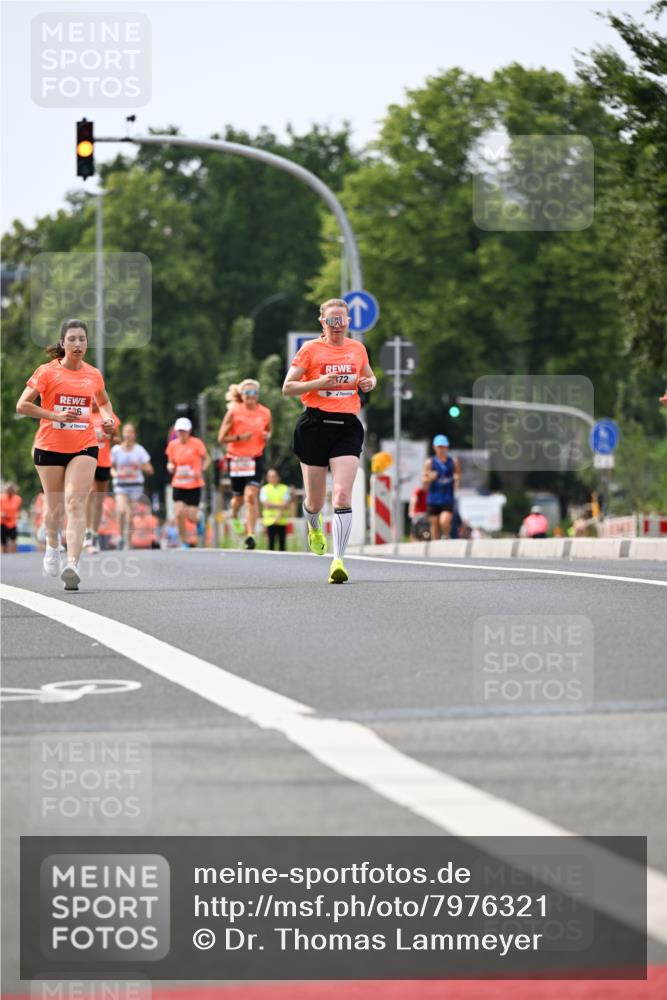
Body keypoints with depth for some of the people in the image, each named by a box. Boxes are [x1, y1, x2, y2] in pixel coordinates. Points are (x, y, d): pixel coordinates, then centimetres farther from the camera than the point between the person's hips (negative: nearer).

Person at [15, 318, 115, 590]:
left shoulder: (93, 375, 4)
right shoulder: (47, 372, -6)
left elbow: (104, 401, 25)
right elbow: (22, 405, -9)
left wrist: (107, 418, 2)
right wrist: (56, 416, -19)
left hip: (84, 447, 1)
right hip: (50, 447, -1)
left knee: (76, 502, -16)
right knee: (55, 507, 11)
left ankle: (72, 564, -26)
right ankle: (52, 545, 43)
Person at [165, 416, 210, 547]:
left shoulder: (196, 443, -7)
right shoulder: (173, 445, 2)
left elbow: (207, 459, 3)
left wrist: (201, 470, -15)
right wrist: (170, 467, -10)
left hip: (194, 486, -2)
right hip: (178, 485, 2)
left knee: (191, 516, -5)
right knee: (179, 514, -12)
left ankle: (198, 520, 35)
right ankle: (185, 544, 3)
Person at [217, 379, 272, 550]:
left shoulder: (265, 413, 2)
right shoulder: (234, 412, -6)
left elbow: (268, 431, 21)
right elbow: (221, 438, -4)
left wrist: (267, 436, -3)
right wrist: (239, 437, -19)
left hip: (256, 459, 0)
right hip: (236, 459, 0)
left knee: (251, 495, -16)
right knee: (238, 496, 12)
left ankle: (250, 534, -13)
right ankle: (234, 517, 48)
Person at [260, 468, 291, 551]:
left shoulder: (284, 488, 9)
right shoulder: (264, 489, 6)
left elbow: (286, 505, -1)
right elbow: (266, 504, -6)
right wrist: (280, 505, -8)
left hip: (282, 521, 1)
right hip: (270, 521, -1)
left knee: (282, 543, -1)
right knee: (271, 543, -3)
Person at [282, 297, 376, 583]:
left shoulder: (357, 349, 11)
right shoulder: (310, 349, 0)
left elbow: (370, 377, 29)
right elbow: (287, 387, -2)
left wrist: (369, 383, 5)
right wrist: (318, 383, -17)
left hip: (347, 425, 1)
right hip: (315, 425, -1)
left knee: (342, 495, -15)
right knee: (315, 500, 8)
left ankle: (338, 560, -17)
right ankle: (314, 527, 45)